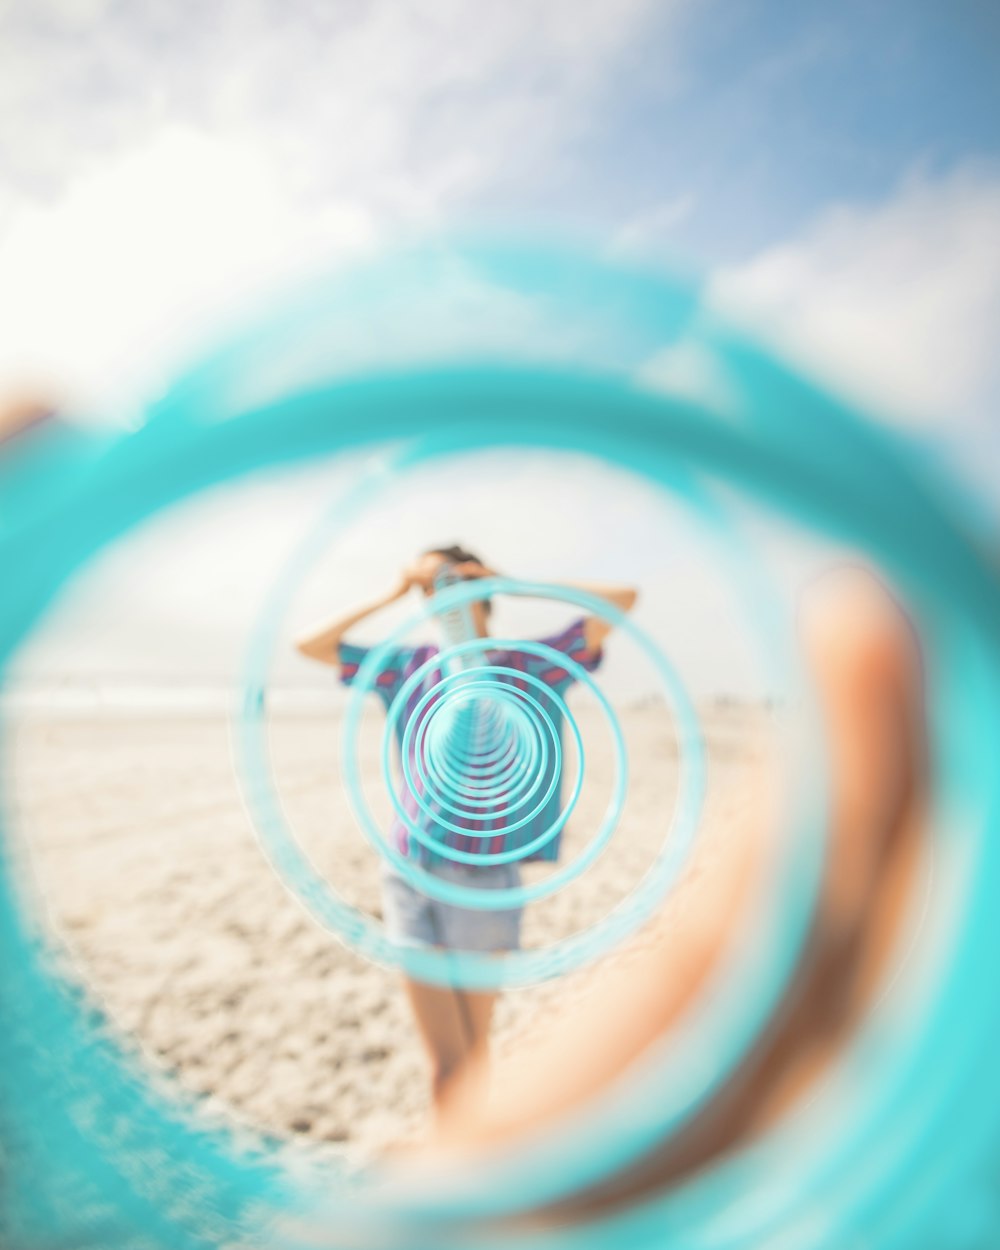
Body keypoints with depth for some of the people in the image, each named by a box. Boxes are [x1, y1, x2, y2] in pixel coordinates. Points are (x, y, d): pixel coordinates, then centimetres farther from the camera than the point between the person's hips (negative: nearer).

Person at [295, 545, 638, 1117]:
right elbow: (309, 645, 9)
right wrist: (392, 595, 2)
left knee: (473, 1049, 16)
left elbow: (623, 599, -8)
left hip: (484, 884, -1)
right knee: (446, 1063, 3)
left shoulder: (526, 666, -2)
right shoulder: (412, 666, 6)